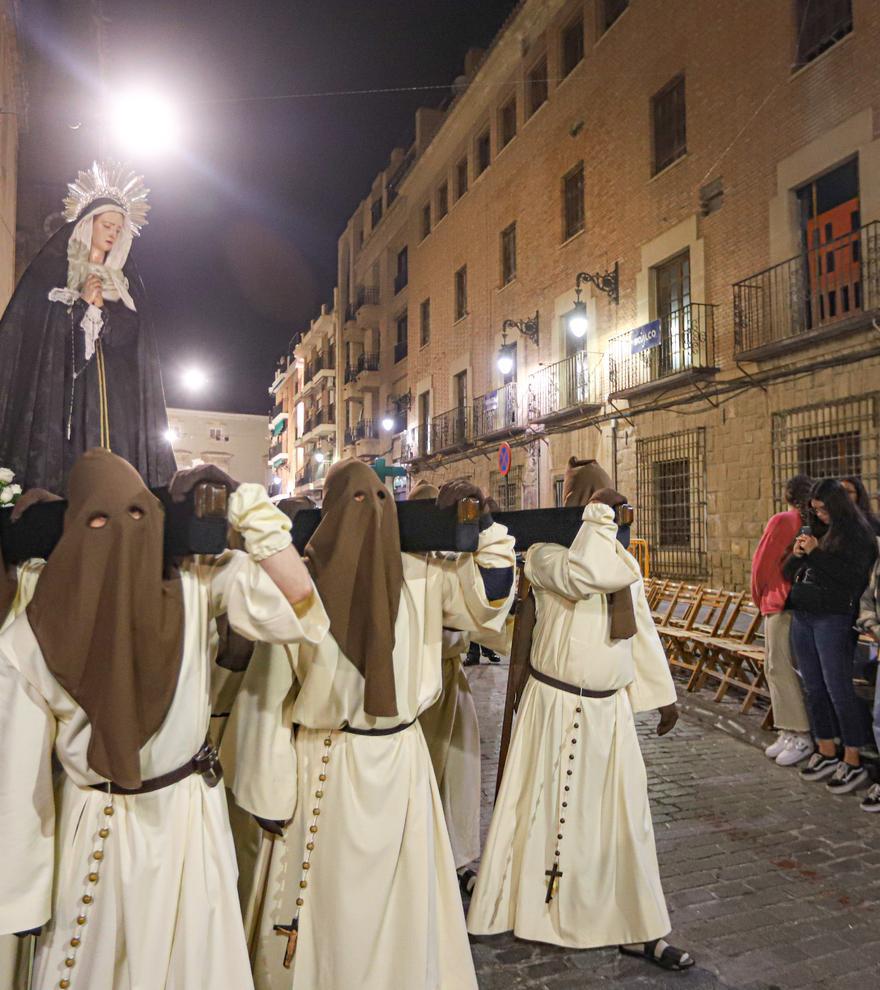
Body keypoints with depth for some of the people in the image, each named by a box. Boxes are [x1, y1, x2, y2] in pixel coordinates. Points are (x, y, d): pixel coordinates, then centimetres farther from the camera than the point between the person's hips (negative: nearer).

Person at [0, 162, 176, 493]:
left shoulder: (126, 281, 19)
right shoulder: (50, 270, 9)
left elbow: (129, 334, 7)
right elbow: (32, 325, 0)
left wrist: (100, 306, -8)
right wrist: (81, 302, -7)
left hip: (113, 391, 3)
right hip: (60, 385, -2)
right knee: (60, 458, -12)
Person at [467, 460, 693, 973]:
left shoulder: (624, 560, 8)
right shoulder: (547, 551, -12)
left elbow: (643, 630, 14)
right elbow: (580, 576, -36)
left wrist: (662, 693, 16)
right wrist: (596, 515, -25)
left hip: (611, 707, 6)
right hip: (558, 705, -5)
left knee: (623, 815, 13)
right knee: (550, 810, 8)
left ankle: (638, 930, 29)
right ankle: (522, 909, 31)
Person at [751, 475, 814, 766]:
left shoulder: (782, 520, -11)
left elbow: (762, 562, -9)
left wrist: (758, 597, 7)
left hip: (779, 602, -8)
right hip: (801, 602, 8)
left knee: (779, 667, -6)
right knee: (776, 667, 11)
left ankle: (801, 737, -4)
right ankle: (789, 732, 13)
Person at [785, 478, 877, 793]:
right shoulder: (814, 533, 15)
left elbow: (852, 577, -16)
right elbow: (787, 574, 16)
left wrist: (816, 553, -16)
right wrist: (797, 554, -3)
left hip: (833, 619, -7)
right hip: (801, 616, 7)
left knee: (838, 691, -4)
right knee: (814, 690, 12)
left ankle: (853, 764, 7)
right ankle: (826, 754, 24)